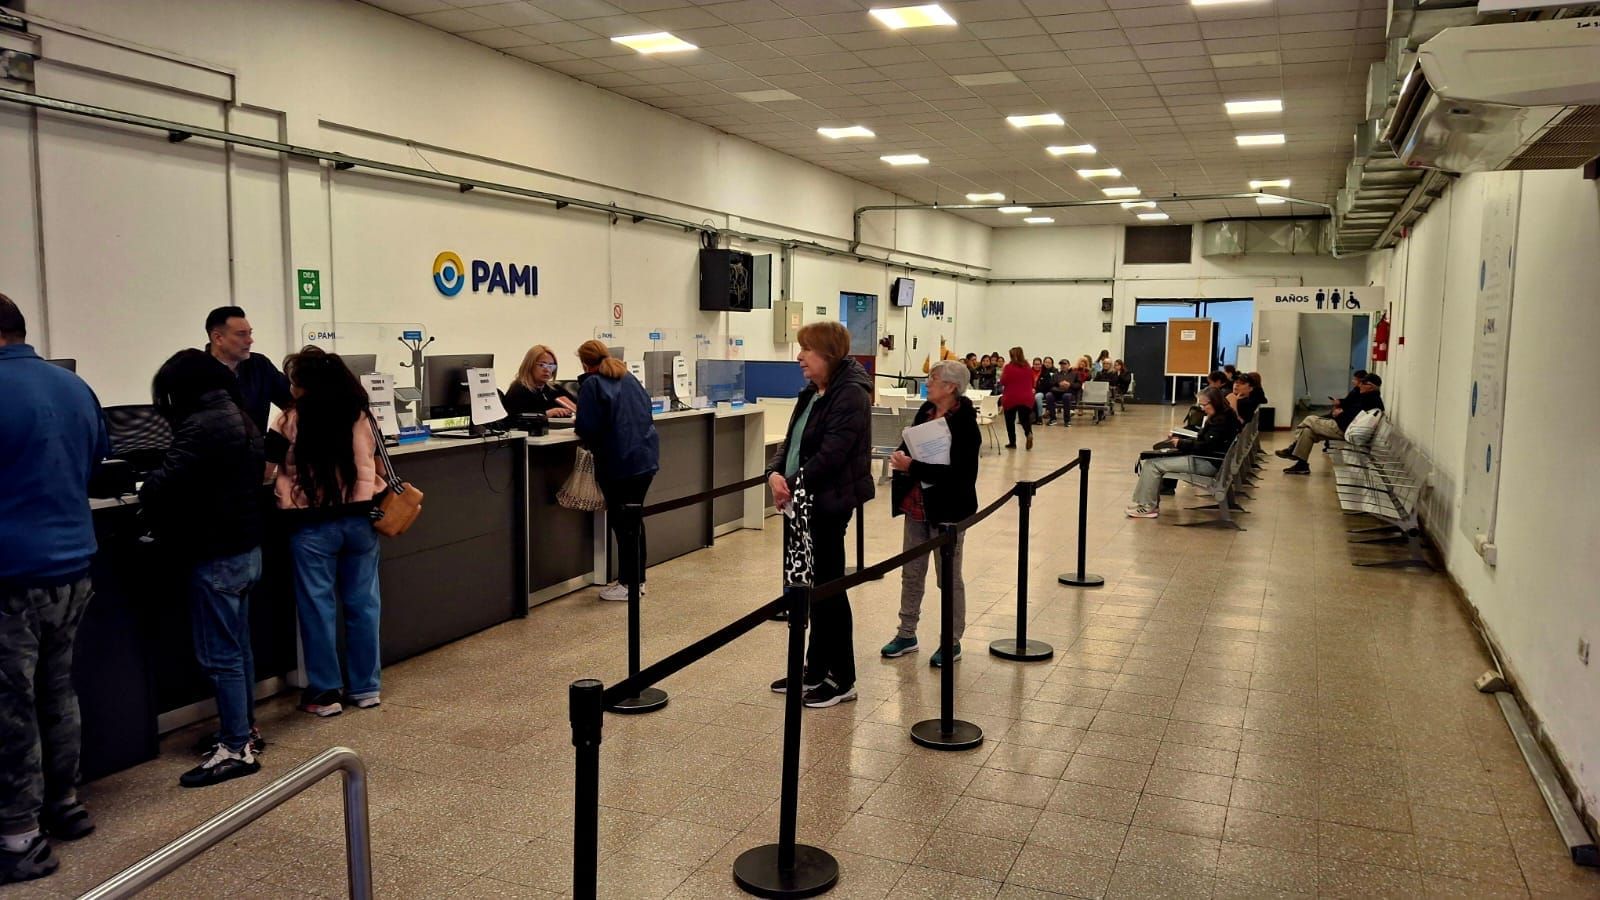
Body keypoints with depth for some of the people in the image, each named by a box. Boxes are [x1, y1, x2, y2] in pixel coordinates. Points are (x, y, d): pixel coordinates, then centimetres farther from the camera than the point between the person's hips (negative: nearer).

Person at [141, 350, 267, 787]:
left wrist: (147, 495, -1)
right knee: (238, 647, 18)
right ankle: (245, 729, 28)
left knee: (218, 655, -2)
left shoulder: (200, 426, -19)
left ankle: (237, 749, 3)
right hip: (247, 548, 10)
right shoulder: (243, 420, 11)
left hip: (215, 555, -10)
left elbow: (162, 488, -23)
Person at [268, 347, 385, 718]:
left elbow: (264, 471, -6)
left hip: (313, 524, -3)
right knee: (363, 603, 10)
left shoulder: (291, 419, -7)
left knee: (317, 607, 6)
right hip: (359, 519, 4)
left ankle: (325, 693, 12)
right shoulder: (360, 416, 4)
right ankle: (365, 687, 18)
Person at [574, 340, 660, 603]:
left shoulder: (592, 385, -10)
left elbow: (588, 428, -16)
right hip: (646, 456, 7)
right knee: (634, 518, 17)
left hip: (620, 462, -7)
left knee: (622, 522, 2)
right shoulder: (630, 379, 12)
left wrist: (579, 423, 6)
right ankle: (637, 578, 25)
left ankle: (629, 583, 7)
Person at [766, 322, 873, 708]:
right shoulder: (811, 394, 14)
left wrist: (794, 485, -16)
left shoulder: (850, 396, -16)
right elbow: (790, 441, 13)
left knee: (827, 590, -1)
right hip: (800, 503, 9)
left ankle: (841, 679, 12)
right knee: (808, 588, 15)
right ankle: (815, 669, 27)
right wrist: (775, 474, -6)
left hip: (827, 505, -9)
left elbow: (830, 455, -22)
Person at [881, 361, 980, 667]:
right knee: (911, 572, 15)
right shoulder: (926, 412, 4)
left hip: (947, 509, -7)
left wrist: (912, 466, -26)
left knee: (949, 576, 6)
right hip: (917, 505, 7)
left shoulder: (964, 424, -17)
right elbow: (908, 444, 14)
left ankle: (952, 641, 20)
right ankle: (907, 633, 28)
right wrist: (901, 456, -9)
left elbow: (955, 471, -25)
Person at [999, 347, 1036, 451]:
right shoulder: (1028, 367, 4)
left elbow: (1003, 382, -7)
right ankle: (1029, 433, -19)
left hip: (1011, 398, -3)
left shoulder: (1008, 367, -10)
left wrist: (1002, 373, 9)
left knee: (1010, 420, 11)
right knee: (1025, 419, 9)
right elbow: (1032, 382, 12)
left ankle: (1012, 443, 12)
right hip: (1026, 398, 3)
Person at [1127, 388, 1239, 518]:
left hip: (1209, 463, -11)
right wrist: (1181, 441, 5)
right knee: (1152, 460, 7)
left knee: (1153, 464, -13)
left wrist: (1181, 444, -11)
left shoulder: (1222, 421, -17)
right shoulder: (1218, 418, 14)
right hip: (1206, 458, 11)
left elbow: (1205, 446, -22)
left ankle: (1148, 506, -3)